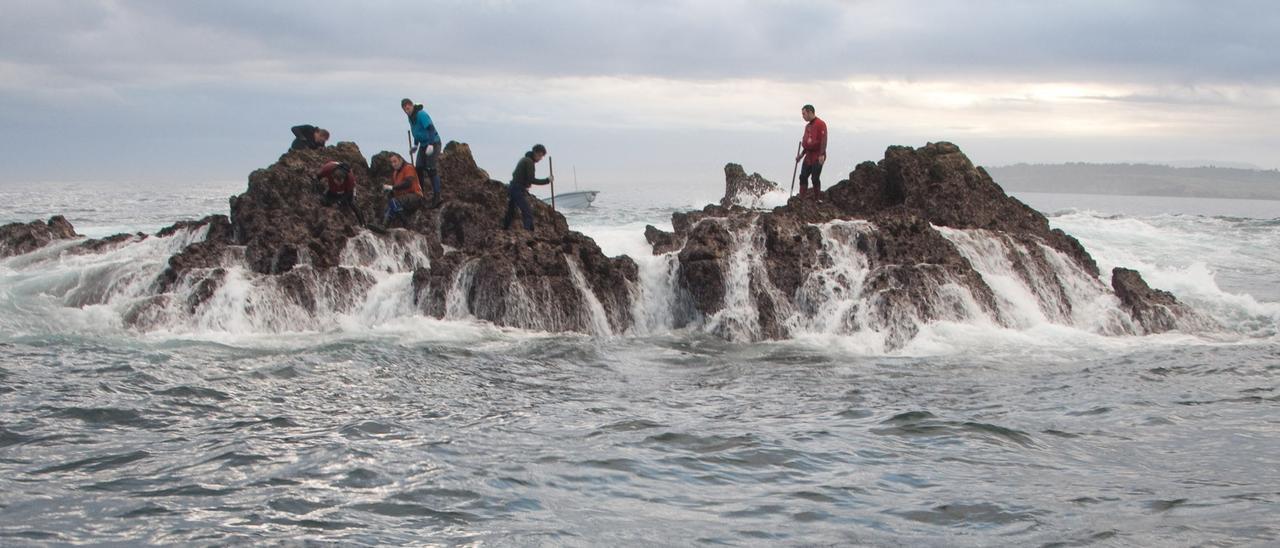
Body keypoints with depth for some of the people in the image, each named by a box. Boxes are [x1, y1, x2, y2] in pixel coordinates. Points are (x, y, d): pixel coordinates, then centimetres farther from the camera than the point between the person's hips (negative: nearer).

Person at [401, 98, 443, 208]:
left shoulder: (421, 114, -20)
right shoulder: (410, 117, 9)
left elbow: (430, 128, -27)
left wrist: (431, 145, -33)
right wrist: (415, 145, 24)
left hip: (433, 144, -9)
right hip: (423, 145, 9)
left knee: (430, 169, -13)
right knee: (418, 168, 4)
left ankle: (436, 197, -12)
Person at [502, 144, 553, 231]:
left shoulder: (524, 160, 17)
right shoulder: (529, 162, -13)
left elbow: (514, 174, 26)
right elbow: (532, 180, -19)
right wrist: (547, 181, -14)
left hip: (512, 188, 10)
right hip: (519, 190, -10)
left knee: (510, 213, 18)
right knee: (528, 213, -16)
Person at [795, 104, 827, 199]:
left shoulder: (820, 124, -11)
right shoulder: (807, 126, 16)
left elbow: (823, 140, -18)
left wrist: (821, 155, -23)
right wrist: (801, 154, 17)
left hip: (817, 157, -8)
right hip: (808, 156, 8)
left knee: (815, 178, -4)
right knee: (803, 177, 4)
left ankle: (817, 198, 6)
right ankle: (802, 198, 9)